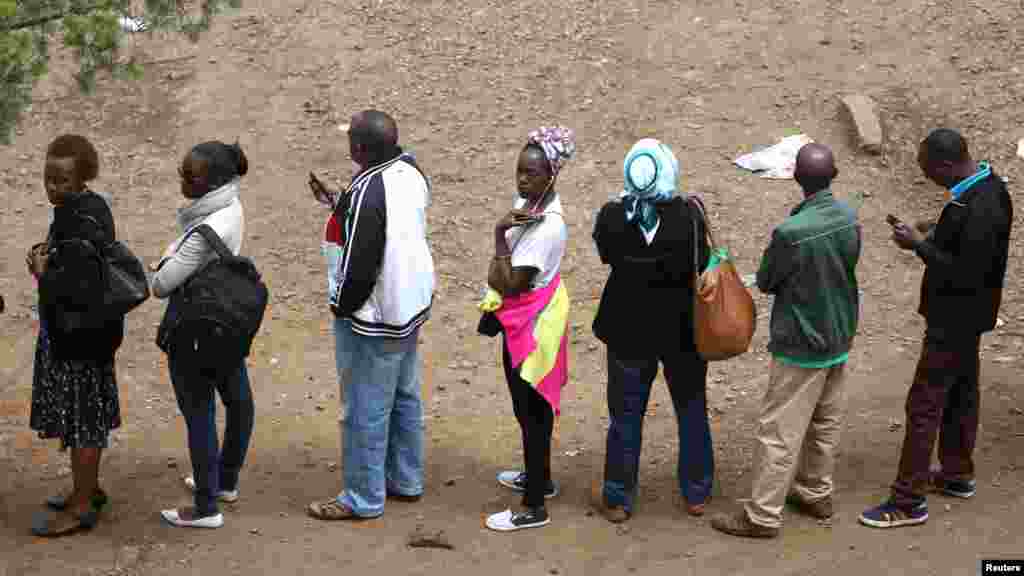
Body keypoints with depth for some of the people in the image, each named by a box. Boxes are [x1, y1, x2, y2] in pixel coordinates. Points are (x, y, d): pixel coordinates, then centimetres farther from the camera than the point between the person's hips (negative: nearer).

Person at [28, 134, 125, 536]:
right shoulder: (89, 207, 6)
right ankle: (89, 489, 34)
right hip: (81, 330, 10)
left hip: (78, 334, -10)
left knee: (79, 417, 1)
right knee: (86, 413, 20)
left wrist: (43, 273, -13)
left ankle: (81, 507, 13)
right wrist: (48, 257, 3)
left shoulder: (81, 224, -24)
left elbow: (79, 290, -27)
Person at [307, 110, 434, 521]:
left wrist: (342, 305, -6)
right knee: (405, 398, 21)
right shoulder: (410, 172, -3)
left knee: (365, 412, 4)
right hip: (414, 303, 9)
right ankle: (406, 480, 35)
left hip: (377, 318, -9)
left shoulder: (368, 193, -28)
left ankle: (363, 498, 16)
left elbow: (360, 264, -23)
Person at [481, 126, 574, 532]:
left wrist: (499, 233, -28)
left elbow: (510, 285, -27)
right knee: (534, 404, 23)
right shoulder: (527, 202, -2)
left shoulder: (548, 227, -30)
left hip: (530, 323, -9)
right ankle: (540, 478, 41)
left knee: (529, 409, 0)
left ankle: (534, 508, 11)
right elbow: (504, 272, 12)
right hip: (523, 318, 9)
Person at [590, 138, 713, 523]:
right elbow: (702, 269, -16)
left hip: (629, 331, 1)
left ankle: (618, 499, 22)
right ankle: (696, 494, 30)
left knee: (625, 416, 15)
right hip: (682, 330, 0)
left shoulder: (612, 217, -16)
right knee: (692, 411, 19)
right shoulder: (688, 215, -20)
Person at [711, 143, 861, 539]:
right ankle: (816, 494, 34)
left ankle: (762, 515, 8)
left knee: (779, 431, 1)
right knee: (826, 423, 20)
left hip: (800, 345, -7)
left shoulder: (791, 232, -26)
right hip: (839, 337, 7)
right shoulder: (849, 218, -6)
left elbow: (764, 282, -10)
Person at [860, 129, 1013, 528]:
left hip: (955, 319, -10)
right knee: (960, 392, 23)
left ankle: (908, 501, 4)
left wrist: (920, 245, -22)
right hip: (963, 315, 10)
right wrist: (934, 232, 0)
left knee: (924, 405, -3)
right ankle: (957, 474, 39)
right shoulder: (984, 183, 1)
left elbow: (967, 275, -28)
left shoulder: (981, 208, -30)